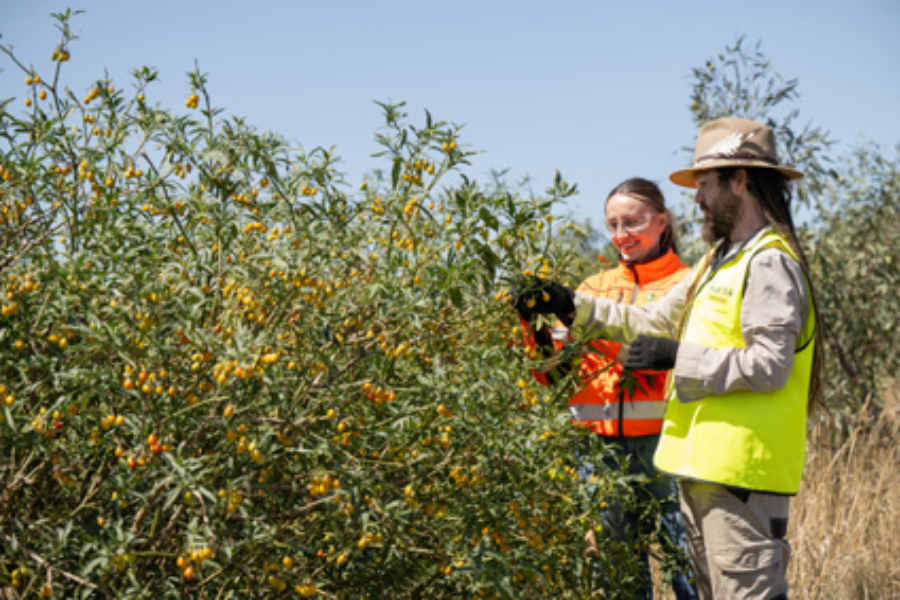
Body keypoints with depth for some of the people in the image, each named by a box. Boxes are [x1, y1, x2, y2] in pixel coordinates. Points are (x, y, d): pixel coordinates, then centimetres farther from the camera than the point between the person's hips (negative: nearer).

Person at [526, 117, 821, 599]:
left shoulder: (769, 263, -13)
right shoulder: (718, 263, 20)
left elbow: (770, 364, -21)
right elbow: (654, 322, 25)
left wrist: (680, 358, -18)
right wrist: (574, 307, 19)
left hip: (743, 471, -11)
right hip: (703, 466, 11)